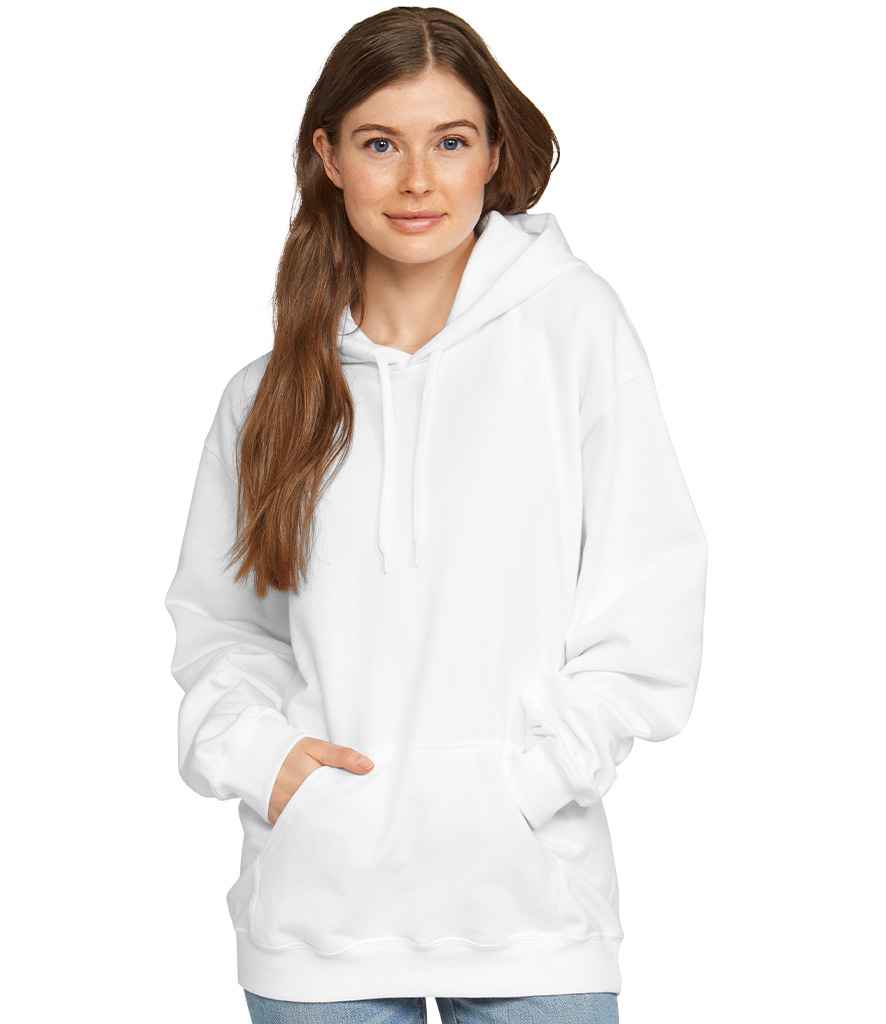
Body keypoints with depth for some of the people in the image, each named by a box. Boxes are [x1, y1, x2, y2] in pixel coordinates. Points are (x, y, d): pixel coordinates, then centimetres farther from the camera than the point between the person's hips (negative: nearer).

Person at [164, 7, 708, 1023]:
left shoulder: (572, 321, -1)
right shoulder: (268, 392, 7)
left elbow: (651, 603, -4)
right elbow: (214, 618, 15)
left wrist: (517, 784, -11)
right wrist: (256, 752, -4)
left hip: (528, 901, -2)